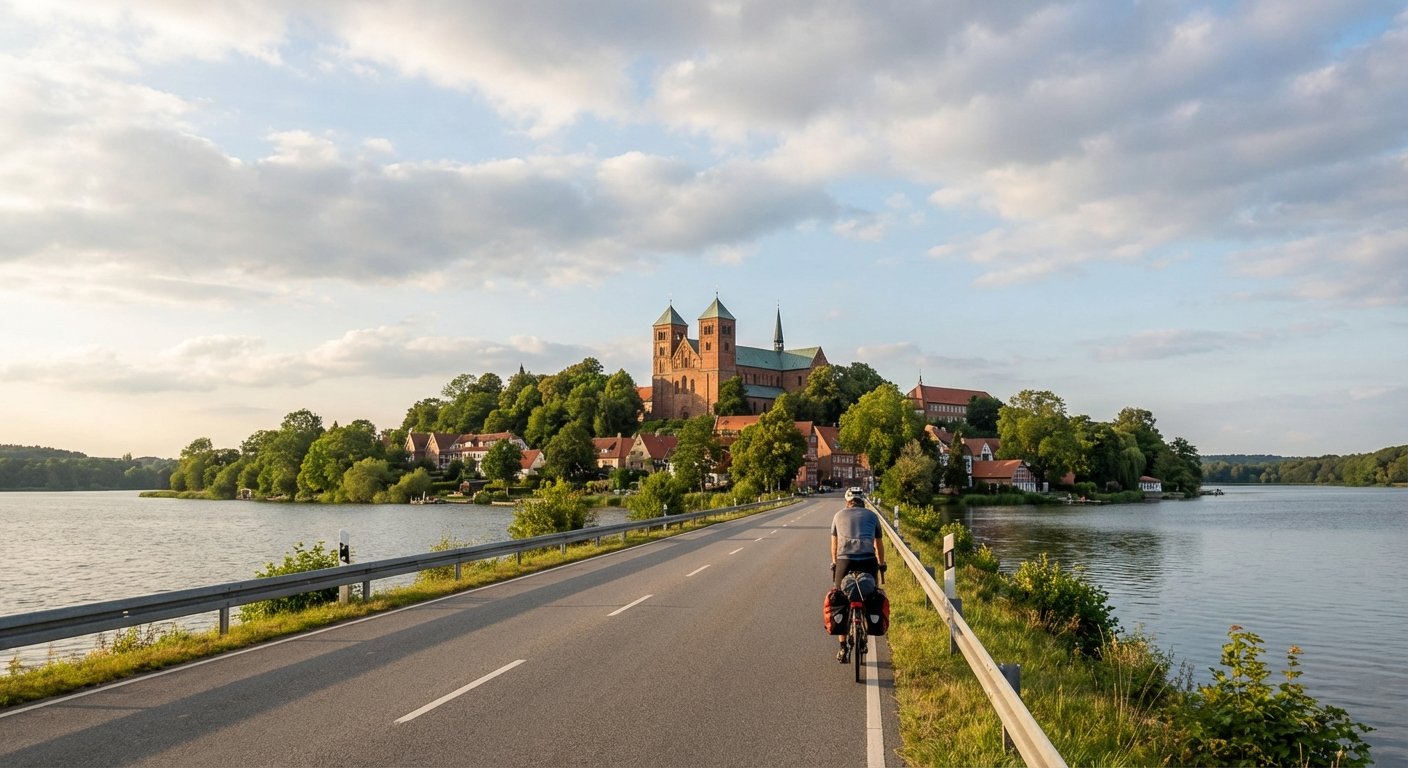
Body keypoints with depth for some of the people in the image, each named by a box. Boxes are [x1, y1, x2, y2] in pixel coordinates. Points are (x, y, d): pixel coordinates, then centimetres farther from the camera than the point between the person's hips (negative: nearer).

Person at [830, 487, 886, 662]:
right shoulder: (871, 516, 19)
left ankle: (843, 648, 12)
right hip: (868, 561, 0)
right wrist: (882, 564, 42)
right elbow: (879, 544, 28)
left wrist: (834, 563, 41)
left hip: (844, 561, 0)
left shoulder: (839, 515, 19)